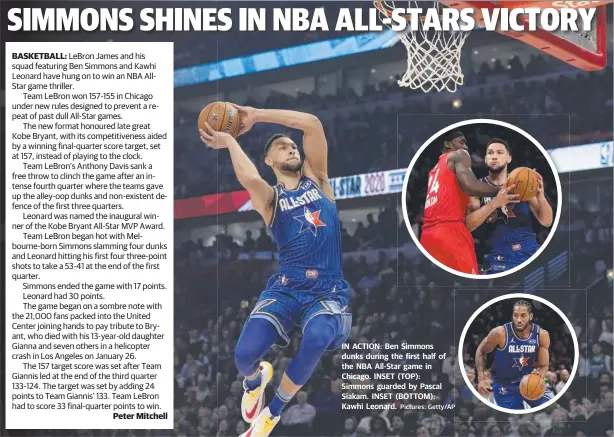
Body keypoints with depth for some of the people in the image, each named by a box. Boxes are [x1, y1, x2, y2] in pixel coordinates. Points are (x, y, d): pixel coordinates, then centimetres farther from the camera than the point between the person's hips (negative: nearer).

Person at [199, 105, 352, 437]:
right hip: (285, 287, 0)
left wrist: (256, 115, 2)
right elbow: (250, 180, -20)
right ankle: (255, 379, 22)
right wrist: (229, 141, -5)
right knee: (245, 354, -22)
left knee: (316, 340, -34)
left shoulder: (315, 179, 14)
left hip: (329, 290, 1)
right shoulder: (270, 198, 7)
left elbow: (312, 123, 1)